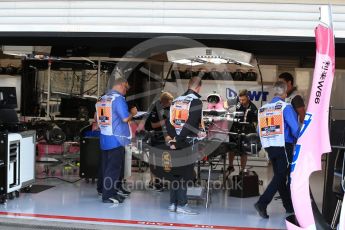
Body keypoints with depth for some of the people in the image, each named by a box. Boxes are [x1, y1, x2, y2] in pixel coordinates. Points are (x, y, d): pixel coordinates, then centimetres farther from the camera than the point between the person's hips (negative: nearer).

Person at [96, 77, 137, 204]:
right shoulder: (118, 99, -15)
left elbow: (97, 117, 16)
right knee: (114, 167, -2)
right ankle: (108, 195, 1)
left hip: (104, 138, 8)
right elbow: (125, 118, -19)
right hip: (116, 139, -8)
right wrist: (132, 112, -1)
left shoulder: (103, 98, 10)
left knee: (107, 166, 15)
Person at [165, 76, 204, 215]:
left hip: (176, 142, 6)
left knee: (176, 173, 12)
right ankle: (181, 205, 1)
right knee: (184, 174, -2)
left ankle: (173, 203, 16)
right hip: (187, 142, -6)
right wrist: (177, 140, -13)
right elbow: (190, 124, -17)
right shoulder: (196, 101, -9)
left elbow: (169, 120, 5)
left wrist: (171, 136, -3)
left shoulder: (176, 100, 13)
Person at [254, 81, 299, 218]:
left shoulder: (263, 108, 8)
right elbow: (295, 128, -14)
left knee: (279, 176, 15)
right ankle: (262, 203, -15)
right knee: (280, 177, -3)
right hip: (284, 146, -6)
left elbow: (259, 130, 11)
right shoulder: (286, 107, -8)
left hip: (269, 148, 6)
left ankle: (289, 206, 25)